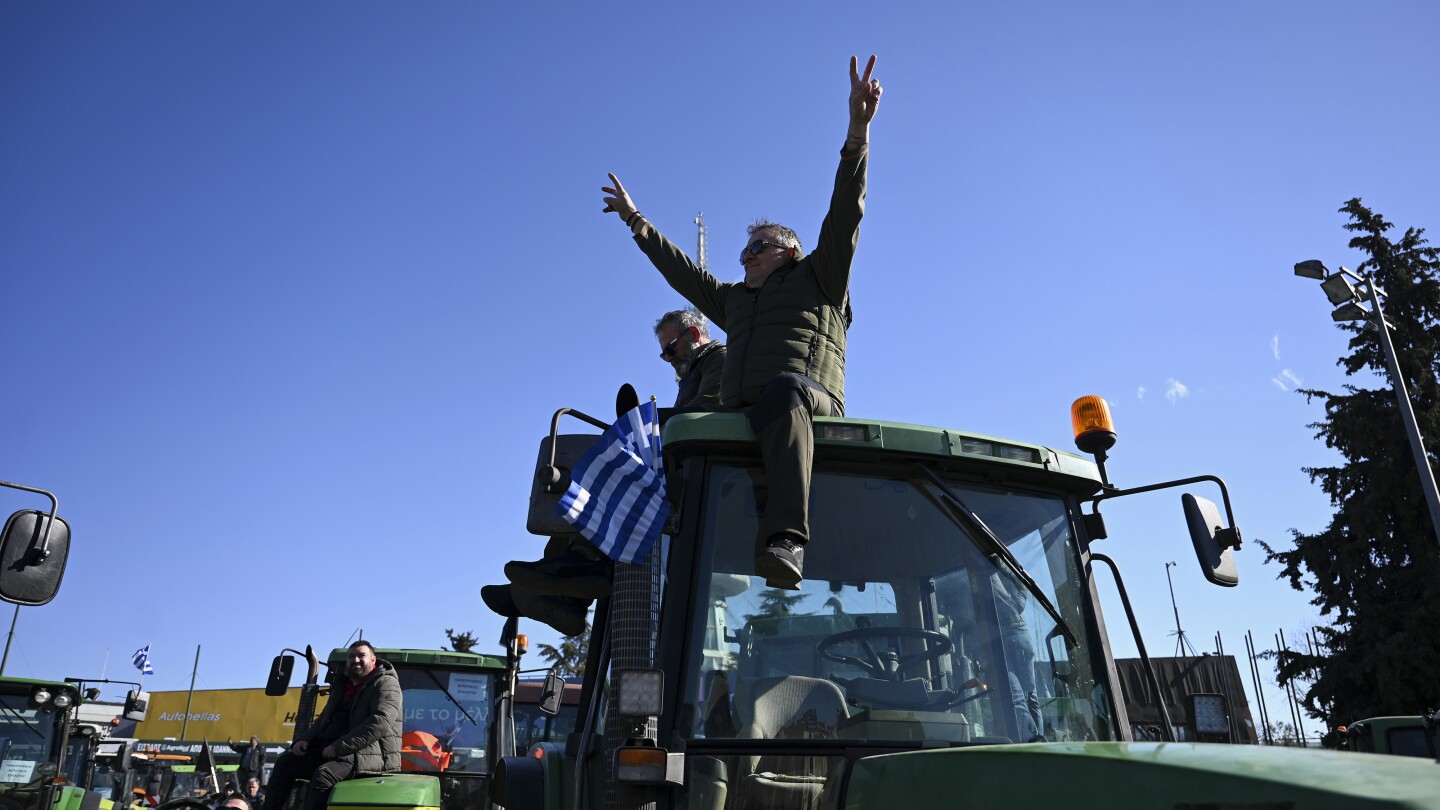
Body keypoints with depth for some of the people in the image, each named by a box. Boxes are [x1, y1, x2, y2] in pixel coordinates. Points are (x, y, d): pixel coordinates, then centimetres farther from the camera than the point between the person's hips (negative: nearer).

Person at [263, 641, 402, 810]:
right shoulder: (342, 686, 22)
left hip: (370, 752, -9)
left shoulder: (385, 684, -6)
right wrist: (305, 740, 7)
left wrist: (339, 746, -22)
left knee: (323, 774, -32)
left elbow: (380, 722, -20)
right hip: (332, 750, 9)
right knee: (284, 763, 6)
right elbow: (324, 719, 29)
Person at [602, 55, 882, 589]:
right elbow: (682, 271, 43)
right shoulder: (734, 299, 36)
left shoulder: (817, 277, 21)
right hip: (737, 419, 6)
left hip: (810, 400, -6)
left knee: (784, 388, -40)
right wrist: (637, 223, 47)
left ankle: (786, 540, -55)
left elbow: (845, 212, 9)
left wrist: (857, 130, -2)